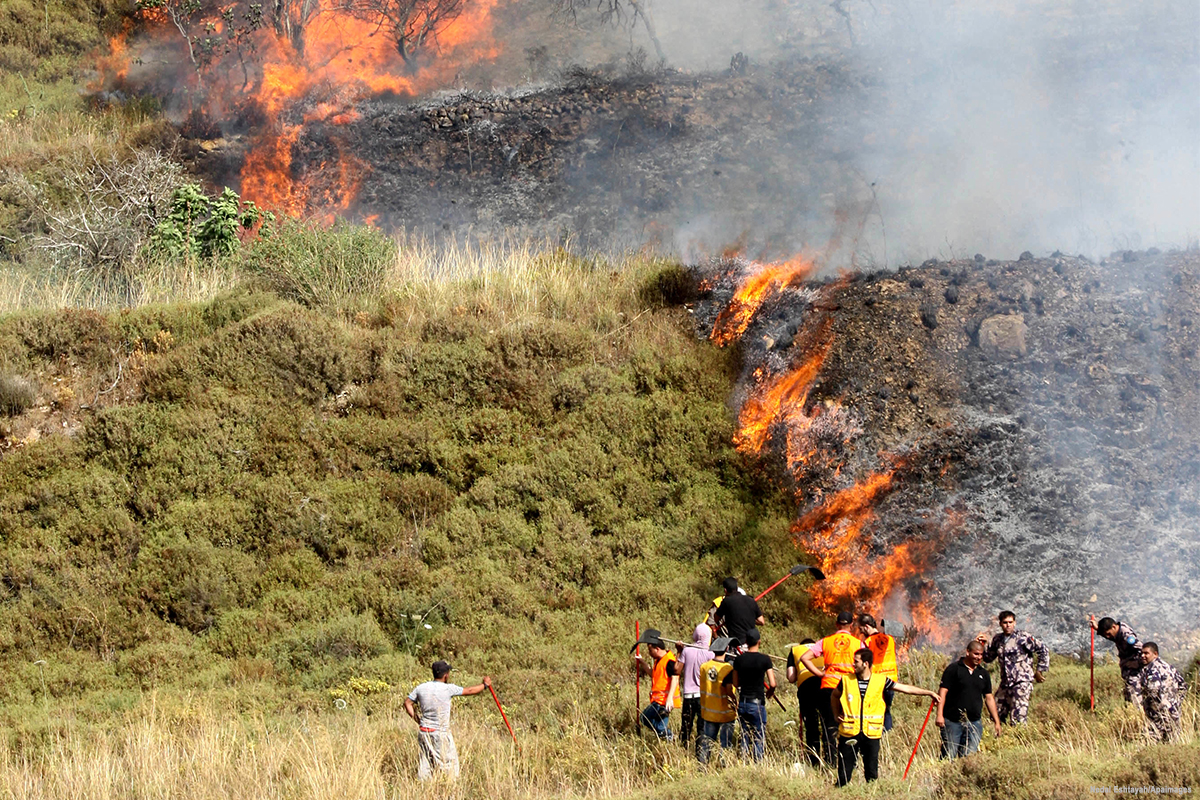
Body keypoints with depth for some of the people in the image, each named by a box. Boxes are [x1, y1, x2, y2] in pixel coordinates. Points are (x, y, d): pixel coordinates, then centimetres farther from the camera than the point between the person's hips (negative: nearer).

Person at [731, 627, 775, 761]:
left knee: (745, 737, 12)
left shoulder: (739, 659, 2)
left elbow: (736, 683, 9)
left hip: (742, 703, 4)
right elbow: (772, 684, -10)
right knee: (759, 739, 1)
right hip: (757, 703, -4)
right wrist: (769, 692, 11)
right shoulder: (764, 659, -9)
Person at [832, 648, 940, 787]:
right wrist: (836, 715, 13)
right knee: (844, 772, 1)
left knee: (872, 772, 6)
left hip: (871, 734, 0)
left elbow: (905, 688, 4)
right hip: (849, 733, 0)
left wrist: (929, 693, 3)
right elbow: (834, 696, 22)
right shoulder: (847, 680, 2)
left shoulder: (880, 681, 0)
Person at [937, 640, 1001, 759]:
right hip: (952, 721, -4)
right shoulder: (954, 669, -2)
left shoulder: (983, 674, 14)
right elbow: (943, 691, -6)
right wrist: (940, 715, -15)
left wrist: (996, 722, 14)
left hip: (974, 722, 4)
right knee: (948, 757, -4)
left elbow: (989, 698, 18)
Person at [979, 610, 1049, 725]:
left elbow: (1043, 650, -4)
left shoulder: (1023, 637, -7)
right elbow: (988, 658, 21)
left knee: (1018, 719, -13)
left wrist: (1039, 671, -2)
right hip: (1005, 684, 7)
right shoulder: (997, 639, 11)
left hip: (1022, 682, -7)